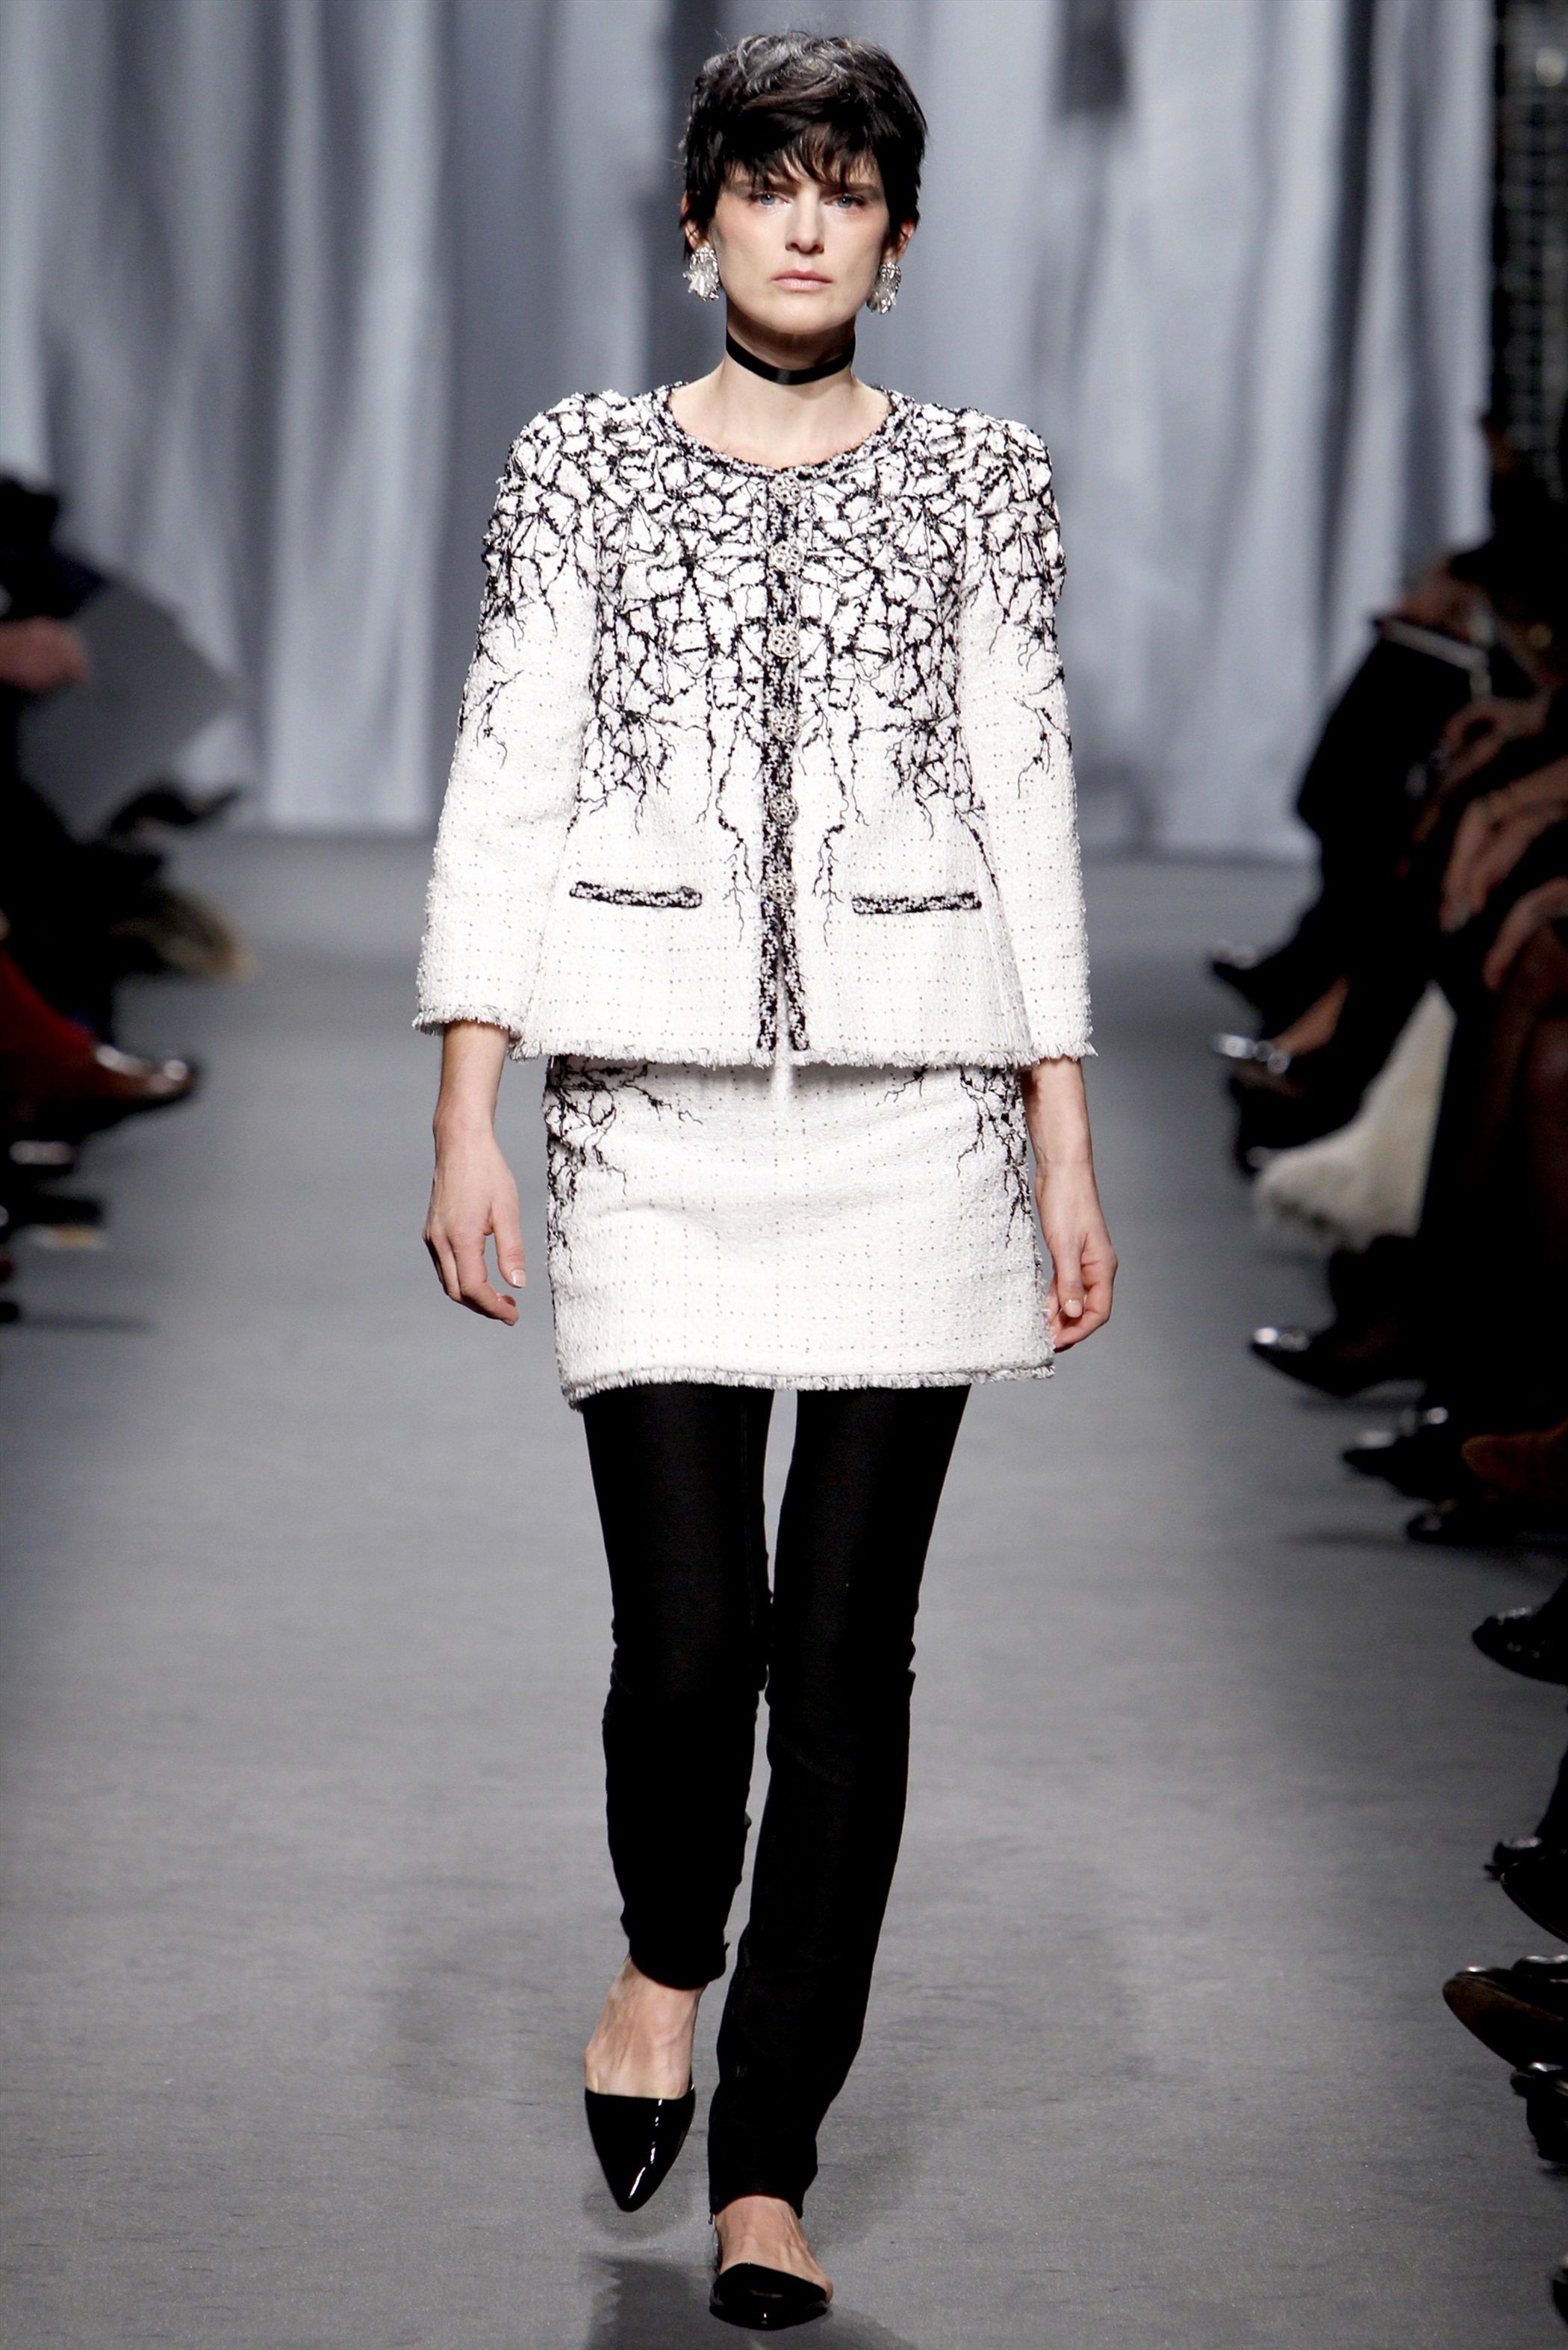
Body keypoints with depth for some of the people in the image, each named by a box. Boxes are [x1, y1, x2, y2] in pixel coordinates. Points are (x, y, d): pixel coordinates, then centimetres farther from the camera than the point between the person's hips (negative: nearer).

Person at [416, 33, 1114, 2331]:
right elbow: (503, 793, 4)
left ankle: (770, 2163, 10)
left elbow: (1029, 811, 6)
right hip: (657, 1101, 0)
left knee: (848, 1641, 1)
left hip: (913, 1102, 1)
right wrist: (467, 1121, -3)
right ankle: (667, 1951, 26)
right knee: (688, 1624, -8)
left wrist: (1069, 1150, 3)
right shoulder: (580, 472, 6)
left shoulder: (981, 484, 7)